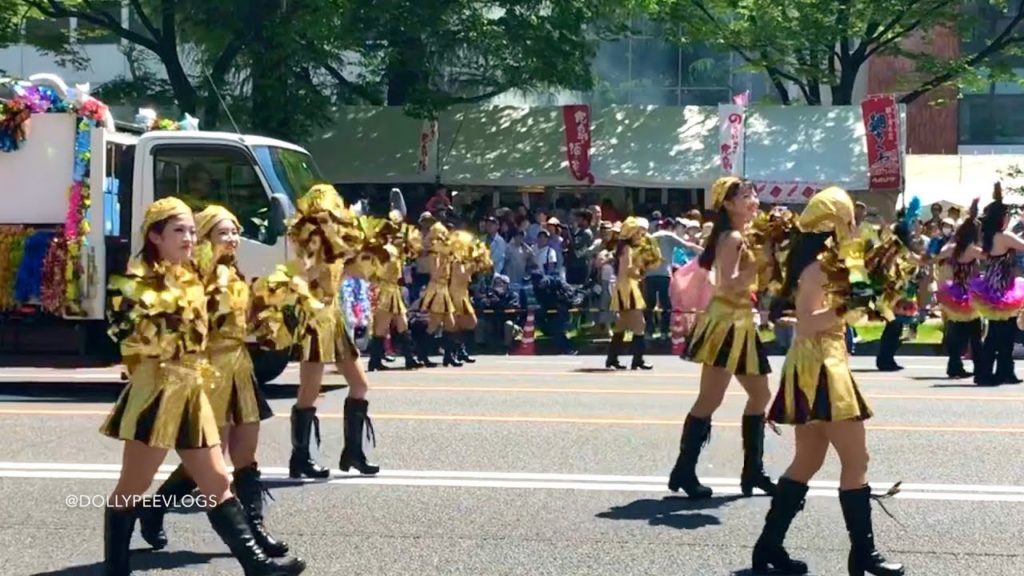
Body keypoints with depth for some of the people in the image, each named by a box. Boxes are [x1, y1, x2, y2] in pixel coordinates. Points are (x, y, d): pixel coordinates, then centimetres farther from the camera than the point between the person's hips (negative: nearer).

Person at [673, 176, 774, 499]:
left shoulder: (743, 237, 16)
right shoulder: (732, 238, -14)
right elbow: (729, 285, -25)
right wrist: (761, 263, -26)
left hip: (742, 323, 11)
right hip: (726, 322, -11)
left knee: (760, 394, 14)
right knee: (711, 399, -10)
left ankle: (752, 471, 21)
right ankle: (684, 471, -6)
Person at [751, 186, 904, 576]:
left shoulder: (824, 261, 15)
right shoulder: (818, 264, -14)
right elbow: (806, 323, -23)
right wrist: (845, 307, -32)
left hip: (822, 365, 10)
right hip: (819, 366, -10)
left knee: (808, 461, 12)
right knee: (856, 459, -6)